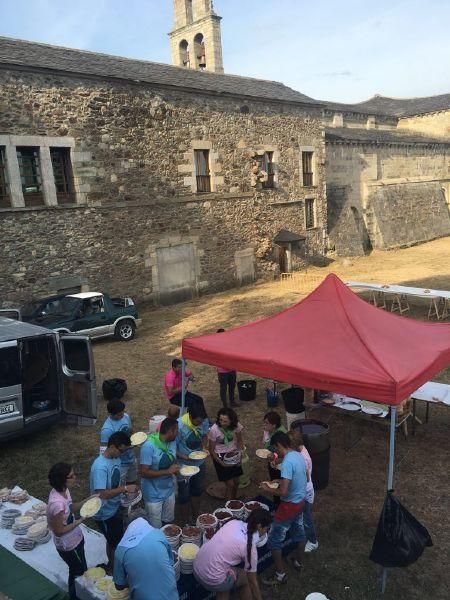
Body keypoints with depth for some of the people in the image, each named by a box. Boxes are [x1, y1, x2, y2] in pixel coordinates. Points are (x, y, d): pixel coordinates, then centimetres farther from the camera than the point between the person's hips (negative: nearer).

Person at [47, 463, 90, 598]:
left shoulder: (63, 490, -12)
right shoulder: (57, 503, -38)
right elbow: (59, 531, -27)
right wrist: (81, 520, -24)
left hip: (75, 539, 8)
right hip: (68, 546, -8)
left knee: (76, 570, 29)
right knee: (80, 573, 16)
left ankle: (73, 592, 51)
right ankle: (76, 595, 40)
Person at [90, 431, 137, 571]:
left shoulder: (116, 458, -6)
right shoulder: (100, 467, -33)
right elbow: (102, 494, -36)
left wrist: (125, 491, -5)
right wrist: (125, 488, -32)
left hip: (115, 508, 8)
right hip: (105, 513, -8)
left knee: (118, 538, 24)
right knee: (113, 541, 13)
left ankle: (116, 563, 46)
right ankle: (113, 566, 37)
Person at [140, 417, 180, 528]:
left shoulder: (173, 442, -6)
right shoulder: (149, 446, -27)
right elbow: (143, 472, -28)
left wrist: (177, 469, -10)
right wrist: (167, 471, -30)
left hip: (169, 490, 6)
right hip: (154, 494, -6)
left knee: (168, 523, 23)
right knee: (156, 528, 11)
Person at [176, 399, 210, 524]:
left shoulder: (204, 421, -19)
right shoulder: (179, 426, -33)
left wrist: (204, 447, -17)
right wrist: (185, 457, -34)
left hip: (199, 463, 5)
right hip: (184, 466, -5)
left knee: (198, 490, 25)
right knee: (184, 494, 15)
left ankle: (195, 515, 49)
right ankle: (186, 521, 38)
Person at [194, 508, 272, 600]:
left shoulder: (233, 522, 4)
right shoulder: (250, 547, -9)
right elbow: (252, 581, 4)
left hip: (197, 568, 5)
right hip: (212, 580, -5)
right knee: (246, 578, 20)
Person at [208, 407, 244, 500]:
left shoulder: (236, 425, -17)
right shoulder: (214, 430, -26)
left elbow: (240, 440, 3)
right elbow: (212, 450, -13)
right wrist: (221, 463, -20)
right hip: (220, 456, -4)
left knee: (236, 482, 13)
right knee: (230, 484, -4)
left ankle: (234, 501, 39)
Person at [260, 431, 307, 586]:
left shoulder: (287, 462, -30)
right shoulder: (299, 455, -3)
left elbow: (283, 492, -32)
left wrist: (267, 488, -16)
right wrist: (282, 480, 12)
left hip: (289, 505, -9)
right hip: (301, 501, 9)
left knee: (274, 540, 7)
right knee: (299, 533, 27)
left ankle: (280, 574, 18)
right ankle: (299, 562, 47)